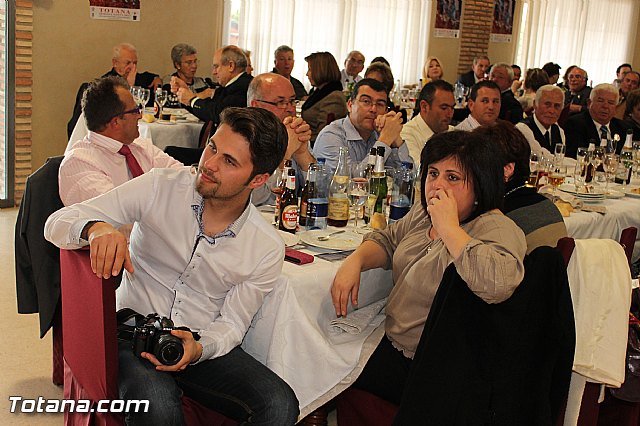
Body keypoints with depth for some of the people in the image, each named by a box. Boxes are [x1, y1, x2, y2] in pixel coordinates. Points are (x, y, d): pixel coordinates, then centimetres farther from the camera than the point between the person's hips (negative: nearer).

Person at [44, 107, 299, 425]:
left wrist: (198, 349, -22)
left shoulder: (267, 250, -6)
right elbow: (57, 223, -10)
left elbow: (231, 323, 1)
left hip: (202, 344, 2)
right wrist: (95, 228, -34)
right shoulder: (160, 188, -10)